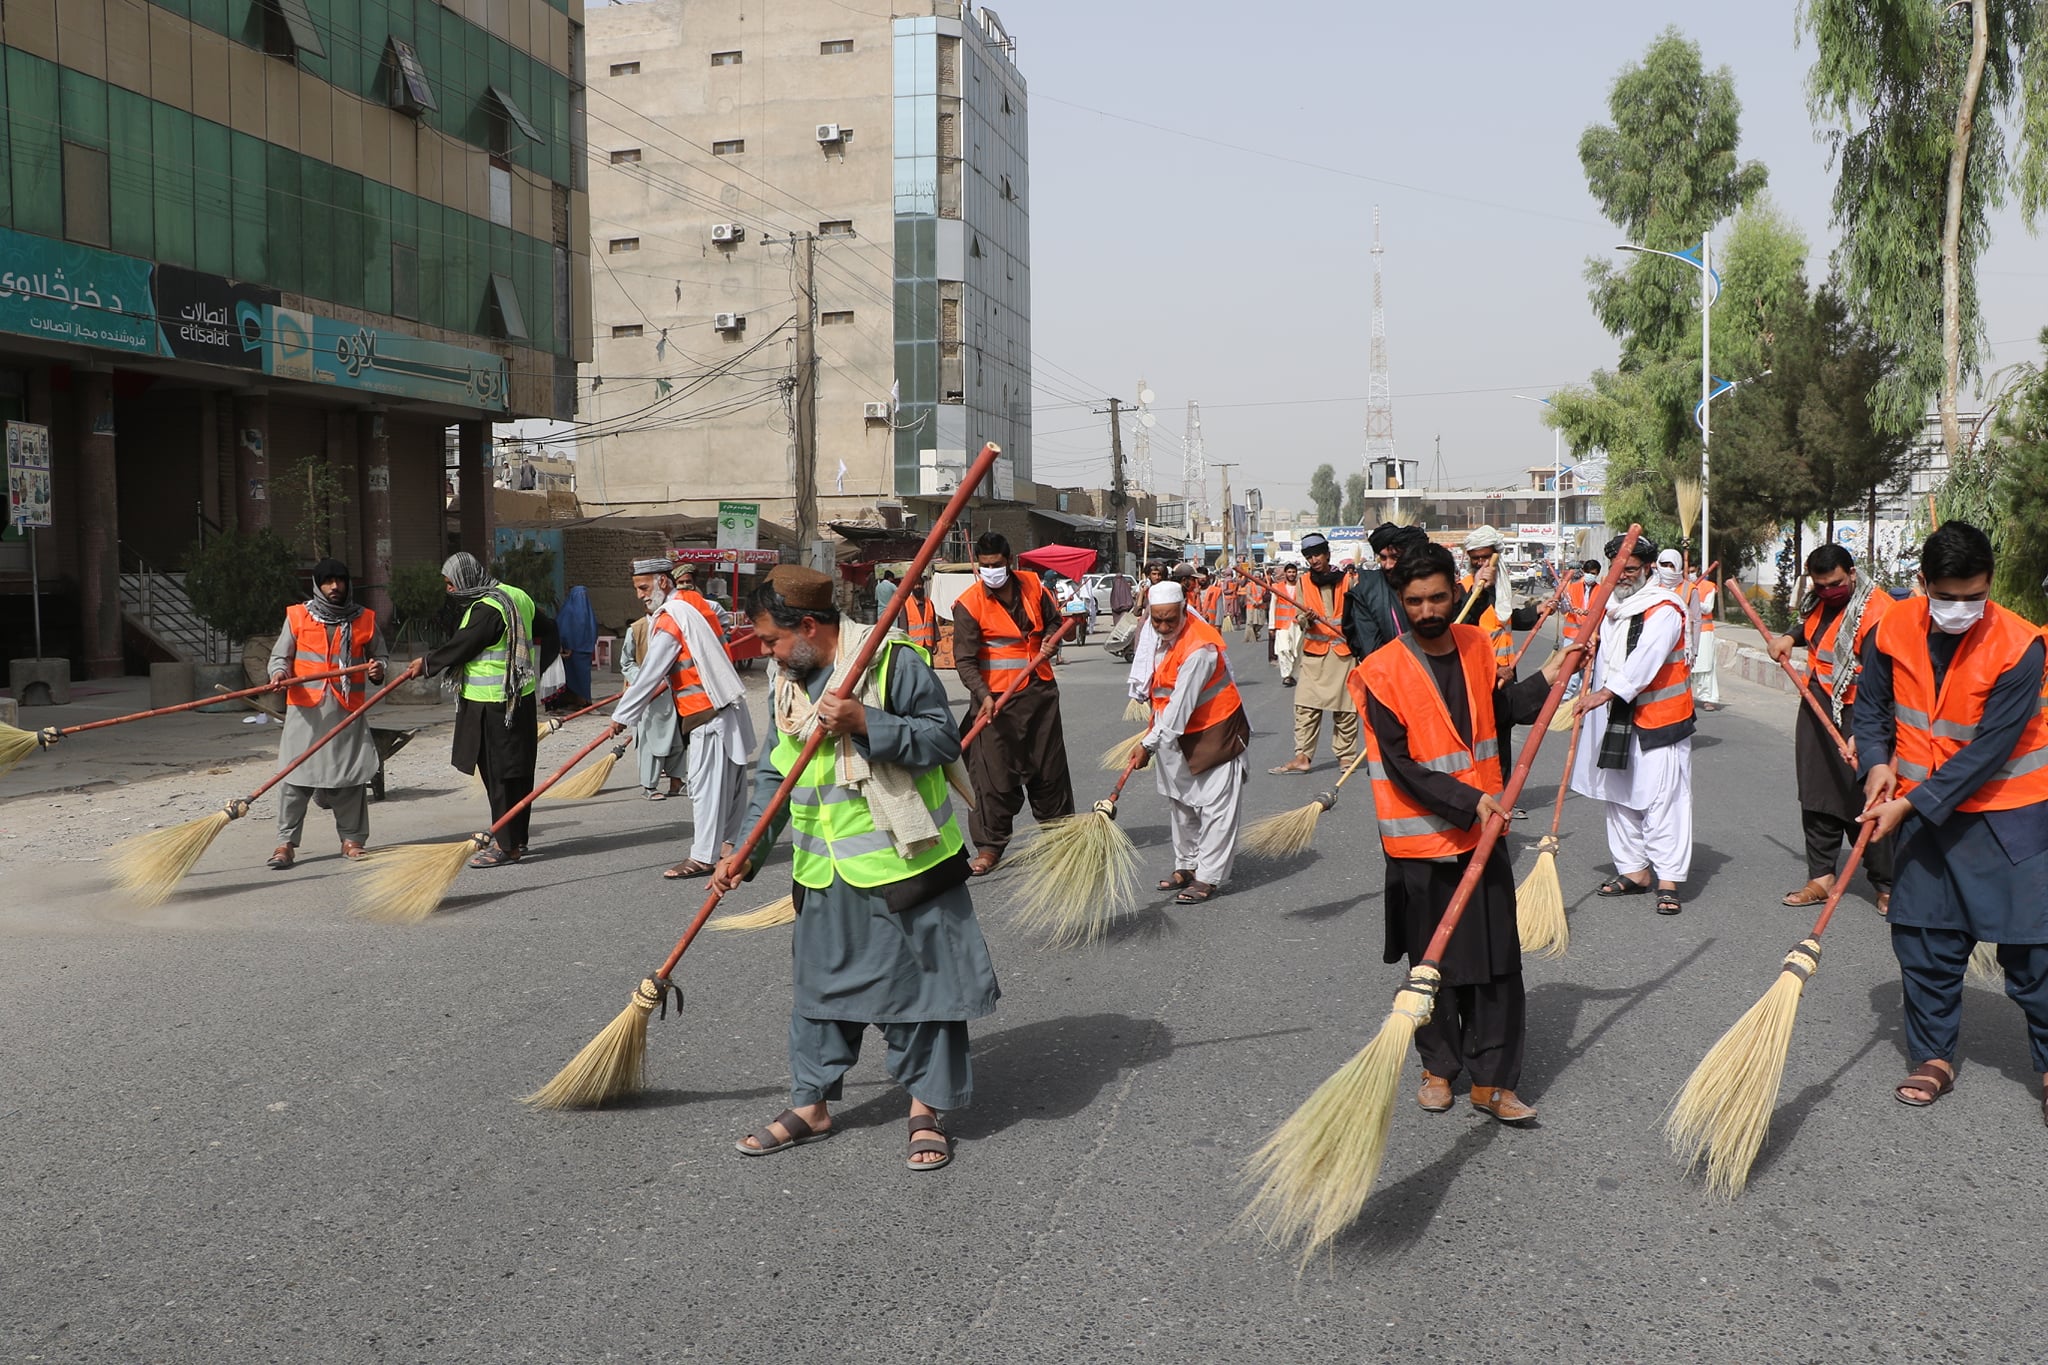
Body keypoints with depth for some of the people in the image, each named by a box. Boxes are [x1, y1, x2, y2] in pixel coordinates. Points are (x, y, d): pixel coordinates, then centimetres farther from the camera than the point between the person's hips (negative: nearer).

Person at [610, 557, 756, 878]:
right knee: (728, 782, 15)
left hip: (709, 713, -10)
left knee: (705, 785, -6)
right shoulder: (691, 603, 14)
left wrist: (622, 716, -11)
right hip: (725, 706, 10)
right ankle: (730, 844, 24)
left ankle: (703, 857, -2)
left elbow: (650, 675, -17)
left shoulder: (670, 619, -15)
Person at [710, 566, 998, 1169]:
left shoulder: (894, 662, -14)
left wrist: (864, 723, -27)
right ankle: (811, 1104, 27)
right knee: (819, 983, 14)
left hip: (904, 864, -6)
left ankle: (925, 1110, 17)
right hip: (825, 873, 7)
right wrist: (747, 851, 3)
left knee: (918, 978, 3)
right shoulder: (789, 683, 9)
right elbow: (773, 772, 12)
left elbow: (943, 740, -17)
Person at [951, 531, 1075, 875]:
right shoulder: (969, 604, -12)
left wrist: (1049, 639, -2)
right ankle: (989, 846, 6)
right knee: (995, 773, -4)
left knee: (1049, 766, 15)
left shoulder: (1032, 586, 2)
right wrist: (984, 695, -30)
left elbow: (1052, 620, 20)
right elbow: (965, 660, -17)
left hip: (1039, 692, 4)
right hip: (996, 700, -4)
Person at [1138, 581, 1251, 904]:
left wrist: (1150, 743, -29)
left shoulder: (1199, 649, -30)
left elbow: (1181, 705, -31)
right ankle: (1187, 866, 27)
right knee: (1180, 803, 16)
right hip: (1181, 735, 9)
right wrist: (1155, 725, 22)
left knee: (1215, 806, -5)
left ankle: (1209, 877, -1)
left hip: (1216, 731, -9)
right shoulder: (1165, 635, 0)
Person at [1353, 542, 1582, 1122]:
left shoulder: (1477, 645, 3)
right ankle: (1438, 1066, 29)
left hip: (1483, 833, 4)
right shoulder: (1383, 672, -15)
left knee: (1498, 964, 3)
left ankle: (1491, 1080, 13)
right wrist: (1469, 802, -22)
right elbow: (1402, 769, -18)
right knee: (1433, 964, 10)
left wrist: (1548, 677, 11)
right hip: (1420, 841, -4)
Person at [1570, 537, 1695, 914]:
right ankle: (1634, 870, 22)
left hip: (1659, 719, -8)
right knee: (1619, 795, 12)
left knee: (1661, 797, -8)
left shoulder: (1663, 610, -15)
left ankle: (1668, 878, -3)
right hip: (1616, 717, 8)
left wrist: (1605, 693, -36)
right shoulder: (1609, 604, 12)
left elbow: (1644, 660, -29)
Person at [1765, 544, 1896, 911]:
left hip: (1854, 714, -8)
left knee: (1863, 802, -5)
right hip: (1815, 707, 8)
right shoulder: (1818, 600, 7)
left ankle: (1887, 885, 7)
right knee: (1816, 798, 11)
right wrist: (1789, 638, 10)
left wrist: (1861, 734, -33)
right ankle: (1821, 877, 19)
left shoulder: (1876, 611, -19)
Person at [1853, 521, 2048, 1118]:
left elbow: (1988, 749, -20)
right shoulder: (1892, 631, -7)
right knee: (1923, 940, 8)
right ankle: (1933, 1057, 22)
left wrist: (1912, 803, -21)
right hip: (1921, 809, 4)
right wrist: (1877, 764, -11)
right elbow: (1871, 706, 7)